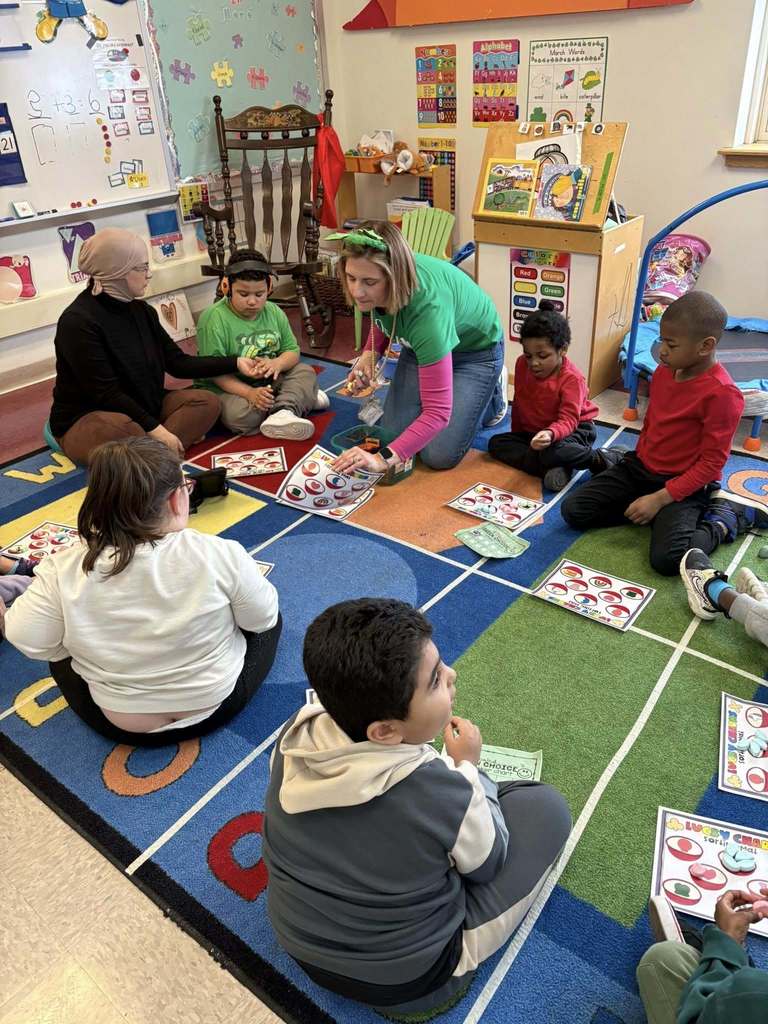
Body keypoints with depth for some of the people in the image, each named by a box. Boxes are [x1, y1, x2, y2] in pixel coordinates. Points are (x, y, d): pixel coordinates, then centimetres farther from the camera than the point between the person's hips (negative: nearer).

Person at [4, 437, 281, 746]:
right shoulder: (221, 555, -26)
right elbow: (262, 618, -12)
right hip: (219, 705, -1)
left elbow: (27, 640, -14)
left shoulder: (63, 571, -23)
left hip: (120, 725, 2)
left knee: (61, 652, 27)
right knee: (270, 618, 24)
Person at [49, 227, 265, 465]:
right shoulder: (78, 322, -19)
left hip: (141, 408, 8)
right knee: (127, 432, -43)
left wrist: (235, 363, 2)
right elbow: (106, 393, -23)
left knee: (206, 402, -13)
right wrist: (155, 429, -28)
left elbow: (178, 363, 7)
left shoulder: (141, 311, 5)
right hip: (87, 420, -8)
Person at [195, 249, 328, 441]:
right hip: (228, 387, -6)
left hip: (268, 380, 6)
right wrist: (249, 393, -34)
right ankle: (301, 398, -19)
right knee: (240, 415, -35)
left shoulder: (274, 312, 0)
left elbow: (292, 350, 6)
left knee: (306, 372, -6)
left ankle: (283, 412, -29)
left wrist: (278, 363, -20)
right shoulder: (214, 319, -18)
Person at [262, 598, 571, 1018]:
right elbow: (488, 863, -12)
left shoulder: (295, 734, -20)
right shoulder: (442, 792, -34)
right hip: (406, 980, -4)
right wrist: (467, 767, -2)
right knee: (543, 805, 3)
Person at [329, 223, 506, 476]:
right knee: (392, 436, -3)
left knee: (439, 456, -12)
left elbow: (437, 412, -43)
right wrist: (370, 353, -12)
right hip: (421, 343, 6)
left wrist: (384, 458, -52)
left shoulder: (427, 305, -43)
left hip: (475, 351, -6)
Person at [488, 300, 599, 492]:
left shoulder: (572, 379, -23)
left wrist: (551, 433, -51)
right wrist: (517, 437, 14)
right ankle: (553, 469, -28)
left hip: (574, 430, -7)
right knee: (496, 443, -14)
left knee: (551, 452, -40)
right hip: (532, 431, 8)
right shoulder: (522, 365, -5)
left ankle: (598, 459, -13)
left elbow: (568, 420, -28)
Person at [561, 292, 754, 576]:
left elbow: (711, 463, -20)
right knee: (573, 511, -6)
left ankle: (725, 517, 1)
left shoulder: (722, 393, -22)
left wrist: (658, 499, -23)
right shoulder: (665, 370, 0)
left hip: (683, 483, -6)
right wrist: (637, 462, 16)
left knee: (667, 559, -27)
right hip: (640, 467, 6)